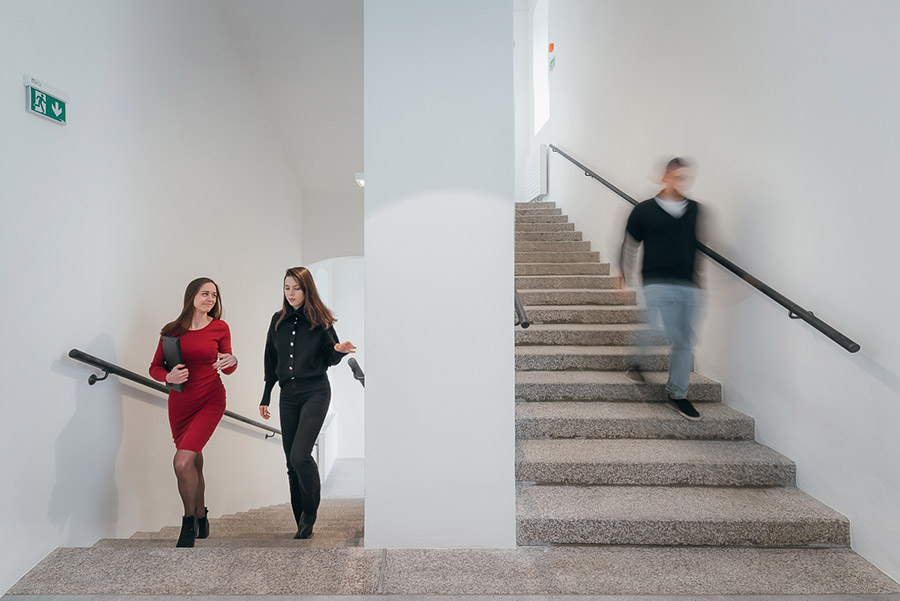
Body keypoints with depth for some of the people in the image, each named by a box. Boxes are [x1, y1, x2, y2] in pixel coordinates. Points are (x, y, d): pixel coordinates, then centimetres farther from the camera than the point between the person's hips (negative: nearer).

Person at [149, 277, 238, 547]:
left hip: (210, 400, -2)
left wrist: (232, 361, -17)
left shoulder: (220, 328, -3)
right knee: (194, 465, 13)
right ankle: (200, 517, 35)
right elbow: (155, 368, 3)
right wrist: (169, 377, -18)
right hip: (179, 402, 3)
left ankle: (190, 521, 4)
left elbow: (227, 368, 6)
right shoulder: (172, 330, -1)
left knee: (183, 462, -17)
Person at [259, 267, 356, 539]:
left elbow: (329, 360, 2)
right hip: (288, 395, 5)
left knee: (300, 455, -17)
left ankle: (310, 511, 8)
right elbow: (271, 363, 14)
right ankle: (303, 525, 20)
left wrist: (339, 350, -21)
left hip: (315, 393, -4)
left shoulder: (321, 321, -3)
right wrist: (265, 398, 14)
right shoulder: (278, 320, 8)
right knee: (292, 463, 7)